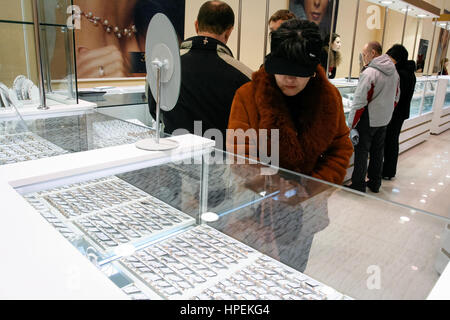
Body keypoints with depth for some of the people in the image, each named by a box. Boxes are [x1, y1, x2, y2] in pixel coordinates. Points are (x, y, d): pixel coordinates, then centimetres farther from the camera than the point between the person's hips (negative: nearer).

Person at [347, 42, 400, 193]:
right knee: (377, 151, 16)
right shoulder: (394, 72, 8)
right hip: (384, 120, 8)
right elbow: (396, 98, 16)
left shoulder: (369, 73, -19)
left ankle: (358, 185, 8)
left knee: (361, 152, 2)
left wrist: (351, 124, -15)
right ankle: (375, 183, 28)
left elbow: (359, 102, -21)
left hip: (368, 120, -8)